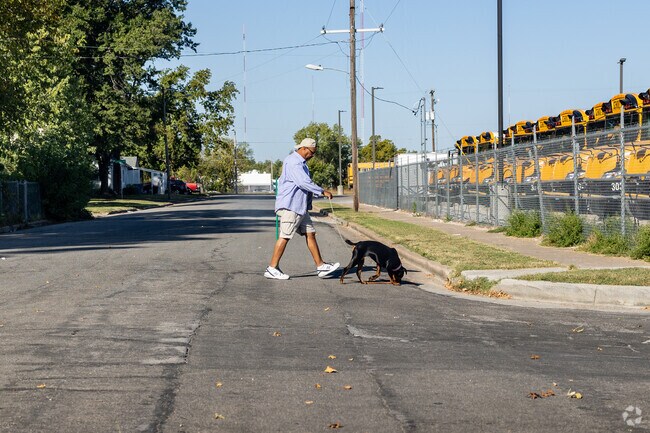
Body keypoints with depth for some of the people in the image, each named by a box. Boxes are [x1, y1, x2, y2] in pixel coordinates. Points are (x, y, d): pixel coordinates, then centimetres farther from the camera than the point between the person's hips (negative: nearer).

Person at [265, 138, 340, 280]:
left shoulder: (300, 163, 19)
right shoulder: (293, 162, -16)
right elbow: (304, 182, -26)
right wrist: (322, 192, -22)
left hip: (300, 206, 11)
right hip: (290, 205, -11)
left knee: (310, 234, 7)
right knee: (284, 236, -7)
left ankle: (320, 266, 8)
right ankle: (272, 268, -2)